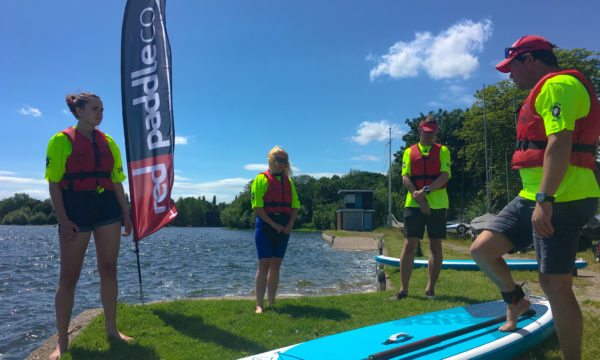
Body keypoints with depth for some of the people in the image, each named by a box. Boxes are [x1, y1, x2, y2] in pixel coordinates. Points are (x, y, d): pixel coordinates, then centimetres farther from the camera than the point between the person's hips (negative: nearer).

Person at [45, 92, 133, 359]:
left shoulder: (108, 142, 13)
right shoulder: (61, 140, -1)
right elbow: (54, 184, -6)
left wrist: (125, 214, 9)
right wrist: (63, 220, -14)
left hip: (108, 209, 5)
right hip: (76, 211, -4)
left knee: (108, 270, 8)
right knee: (69, 277, 2)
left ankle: (111, 328, 21)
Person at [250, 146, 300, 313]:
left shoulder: (288, 182, 15)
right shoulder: (261, 179, -2)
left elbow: (295, 206, 11)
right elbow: (257, 207, -10)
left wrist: (290, 225, -5)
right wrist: (273, 224, -14)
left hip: (284, 228, 5)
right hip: (265, 225, -5)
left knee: (276, 265, 8)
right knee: (264, 264, -6)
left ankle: (271, 302, 16)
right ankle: (259, 304, 1)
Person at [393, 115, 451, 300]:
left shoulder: (443, 151, 10)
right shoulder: (409, 152, 13)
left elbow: (444, 176, -3)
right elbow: (405, 178, 2)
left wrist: (426, 190, -18)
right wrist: (420, 199, -11)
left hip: (437, 204, 0)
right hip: (414, 204, 0)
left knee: (435, 246, 4)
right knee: (409, 245, -3)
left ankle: (430, 288, 14)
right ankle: (403, 289, 3)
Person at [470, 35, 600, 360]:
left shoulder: (558, 84, -10)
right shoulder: (546, 91, 23)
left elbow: (560, 144, -22)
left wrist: (545, 200, -27)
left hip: (559, 200, -10)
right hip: (532, 197, 10)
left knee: (554, 284, -4)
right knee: (481, 249, 5)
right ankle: (515, 301, 28)